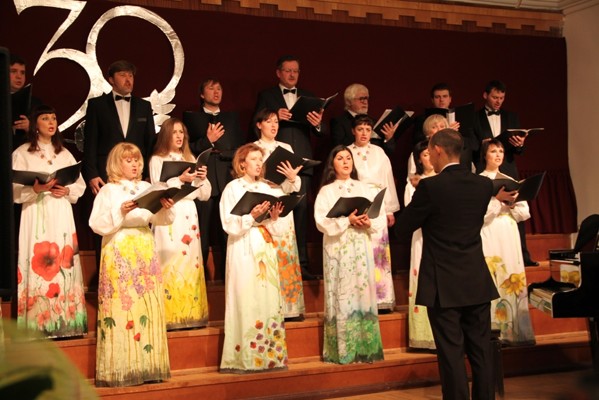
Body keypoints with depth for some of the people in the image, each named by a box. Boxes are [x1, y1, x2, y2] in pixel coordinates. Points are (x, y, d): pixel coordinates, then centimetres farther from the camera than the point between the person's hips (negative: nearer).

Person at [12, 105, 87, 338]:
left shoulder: (64, 153, 16)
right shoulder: (21, 153, 2)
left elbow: (81, 185, 14)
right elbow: (14, 190, -5)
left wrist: (67, 191, -6)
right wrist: (36, 189, -21)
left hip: (62, 217, 4)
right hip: (36, 217, -4)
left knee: (64, 264, 1)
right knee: (39, 264, -9)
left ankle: (65, 322, 5)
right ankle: (38, 325, -4)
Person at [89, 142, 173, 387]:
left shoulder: (146, 188, 12)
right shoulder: (108, 191, 1)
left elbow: (160, 220, 4)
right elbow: (97, 224, -8)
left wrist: (166, 208, -15)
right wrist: (119, 213, -21)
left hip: (145, 249, 4)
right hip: (119, 250, -4)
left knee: (148, 305, 3)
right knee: (121, 305, -6)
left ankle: (148, 366, 9)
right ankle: (120, 370, -1)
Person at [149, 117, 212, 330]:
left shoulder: (190, 159, 18)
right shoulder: (157, 160, 3)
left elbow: (204, 194, 14)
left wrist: (202, 179, -4)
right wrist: (181, 179, -18)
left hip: (189, 214, 5)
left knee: (190, 261, 2)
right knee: (170, 264, -10)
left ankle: (192, 312, 7)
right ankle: (171, 316, -7)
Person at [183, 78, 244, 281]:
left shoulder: (232, 118, 19)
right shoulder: (191, 118, 11)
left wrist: (220, 152, -3)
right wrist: (208, 141, -11)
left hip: (228, 182, 2)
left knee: (228, 234, -3)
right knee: (201, 237, -3)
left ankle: (227, 277, 2)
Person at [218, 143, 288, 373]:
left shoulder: (266, 188, 15)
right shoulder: (232, 188, 1)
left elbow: (278, 229, 13)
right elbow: (229, 224, -10)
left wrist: (274, 217, -7)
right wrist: (252, 216, -21)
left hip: (266, 250, 5)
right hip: (244, 251, -5)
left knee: (269, 300, 2)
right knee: (247, 301, -8)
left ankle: (270, 354, 7)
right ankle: (245, 358, -4)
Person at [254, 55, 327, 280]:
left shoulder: (308, 97, 17)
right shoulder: (266, 96, 10)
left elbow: (320, 133, 10)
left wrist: (318, 124, -13)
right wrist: (275, 117, -17)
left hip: (302, 161, 2)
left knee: (301, 209, 0)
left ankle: (301, 263, 3)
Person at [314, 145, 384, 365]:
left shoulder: (363, 188, 13)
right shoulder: (326, 191, 4)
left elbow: (380, 216, 7)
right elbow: (322, 221, -8)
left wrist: (368, 223, -13)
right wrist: (347, 221, -18)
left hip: (361, 248, 3)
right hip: (337, 249, -3)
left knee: (363, 293, 1)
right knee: (341, 296, -4)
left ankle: (365, 348, 5)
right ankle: (342, 350, -2)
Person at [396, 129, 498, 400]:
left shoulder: (430, 187, -14)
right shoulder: (483, 184, 2)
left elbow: (402, 230, -7)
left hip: (444, 285, -5)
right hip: (478, 282, 5)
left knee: (452, 353, 2)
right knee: (481, 351, 13)